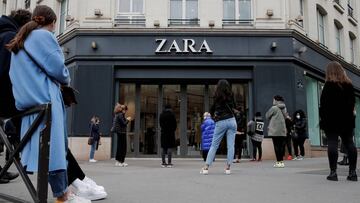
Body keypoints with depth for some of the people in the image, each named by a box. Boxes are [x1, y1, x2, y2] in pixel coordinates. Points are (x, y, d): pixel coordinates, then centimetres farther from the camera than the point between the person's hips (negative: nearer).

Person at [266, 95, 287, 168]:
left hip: (275, 131, -6)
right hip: (283, 131, 6)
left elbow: (267, 116, 0)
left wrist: (271, 119, 19)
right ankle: (281, 161, 12)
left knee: (277, 146, -4)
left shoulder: (274, 108, -9)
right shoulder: (284, 108, 11)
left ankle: (278, 162, -4)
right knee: (281, 146, 9)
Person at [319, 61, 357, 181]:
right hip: (347, 119, 5)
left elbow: (323, 104, -11)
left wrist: (322, 118, -5)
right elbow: (352, 102, 14)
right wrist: (350, 114, 19)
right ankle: (352, 172, 6)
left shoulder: (329, 85, -8)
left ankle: (333, 172, -5)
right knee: (349, 144, 6)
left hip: (331, 120, -5)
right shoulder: (349, 85, 10)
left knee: (332, 144, -5)